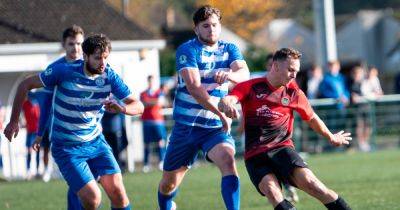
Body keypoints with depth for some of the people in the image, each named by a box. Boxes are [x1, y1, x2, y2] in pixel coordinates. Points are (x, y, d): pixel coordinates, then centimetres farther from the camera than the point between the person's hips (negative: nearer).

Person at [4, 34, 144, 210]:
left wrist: (121, 108, -32)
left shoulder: (109, 76, -7)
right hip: (66, 148, -3)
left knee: (117, 190, -13)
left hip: (95, 142, 4)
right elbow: (25, 85, -5)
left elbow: (138, 106, -9)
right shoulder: (64, 72, -16)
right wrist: (14, 121, -5)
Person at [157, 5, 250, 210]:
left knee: (228, 160, -29)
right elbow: (193, 87, -22)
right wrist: (220, 112, -32)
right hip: (186, 126, -1)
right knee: (169, 183, 8)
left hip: (216, 127, 1)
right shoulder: (187, 50, -9)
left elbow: (244, 73, -15)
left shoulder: (229, 49, 4)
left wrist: (230, 74, -40)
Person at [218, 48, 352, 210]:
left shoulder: (294, 92, 10)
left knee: (308, 181, -24)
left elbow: (312, 118, 27)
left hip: (282, 147, 1)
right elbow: (224, 103, -14)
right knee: (271, 190, -29)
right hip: (255, 156, -1)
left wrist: (331, 137, 39)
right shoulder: (250, 87, 2)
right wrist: (226, 105, -39)